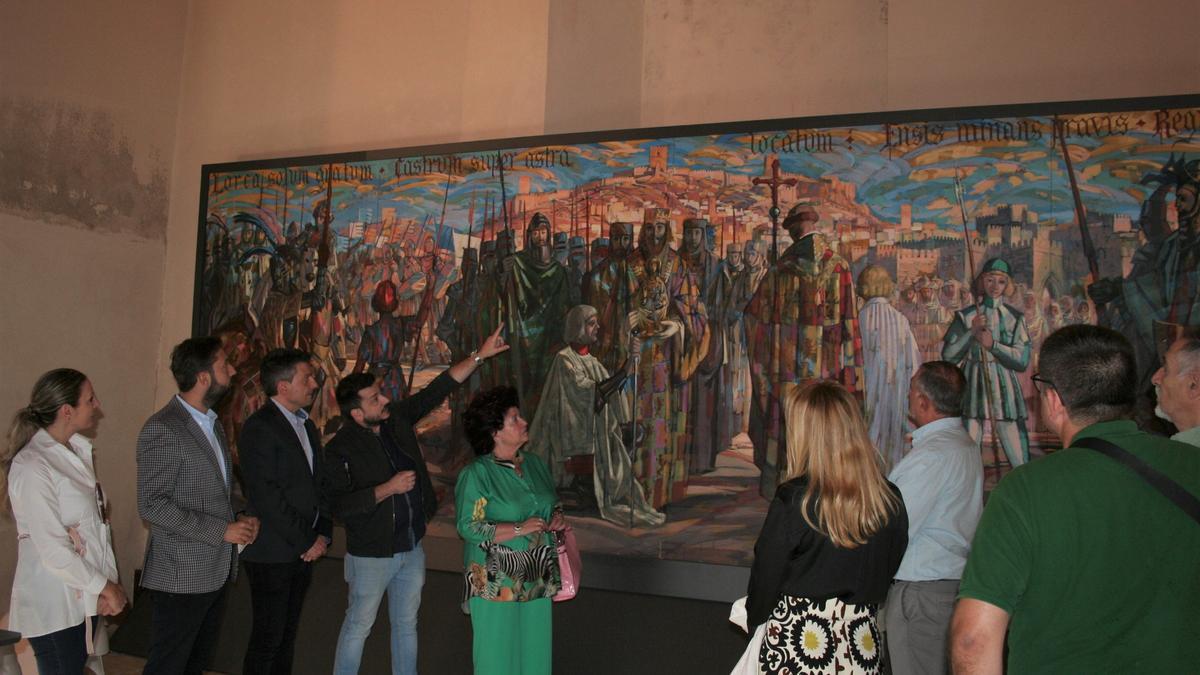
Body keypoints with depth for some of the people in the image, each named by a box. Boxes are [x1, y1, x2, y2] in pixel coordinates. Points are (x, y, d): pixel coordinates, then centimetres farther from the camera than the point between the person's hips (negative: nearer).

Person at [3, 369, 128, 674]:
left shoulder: (77, 450, 7)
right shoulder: (32, 467, -19)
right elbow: (53, 550, -20)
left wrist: (109, 581, -1)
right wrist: (104, 586, -11)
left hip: (85, 600, 7)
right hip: (53, 608, -7)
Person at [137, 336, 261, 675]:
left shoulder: (212, 422, 11)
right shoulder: (162, 430, -17)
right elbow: (151, 505, -21)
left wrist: (241, 515, 0)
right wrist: (222, 529, -20)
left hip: (217, 569, 8)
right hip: (182, 574, -8)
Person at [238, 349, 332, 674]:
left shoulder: (308, 426, 12)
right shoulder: (259, 427, -14)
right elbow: (265, 495, -20)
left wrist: (323, 534, 3)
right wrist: (307, 541, -15)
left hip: (303, 550, 7)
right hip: (272, 553, -7)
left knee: (287, 635, 15)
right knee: (268, 636, 3)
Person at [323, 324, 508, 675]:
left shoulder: (397, 416, -2)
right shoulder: (340, 449, -17)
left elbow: (438, 389, 0)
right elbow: (341, 506, -23)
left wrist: (479, 356, -4)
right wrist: (389, 488, -24)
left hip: (412, 547, 6)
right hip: (372, 553, -5)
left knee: (407, 624, 18)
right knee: (358, 626, 10)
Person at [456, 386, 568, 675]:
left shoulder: (535, 464, 7)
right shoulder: (476, 474, -12)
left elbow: (551, 505, 21)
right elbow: (469, 527, -17)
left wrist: (557, 517, -2)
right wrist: (520, 529, -21)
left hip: (537, 581, 6)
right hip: (495, 583, -6)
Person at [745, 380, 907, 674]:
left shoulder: (793, 500, -19)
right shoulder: (891, 501, -5)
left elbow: (766, 574, -9)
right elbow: (885, 572, 8)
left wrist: (754, 616, 9)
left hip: (796, 645, -4)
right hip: (862, 646, 5)